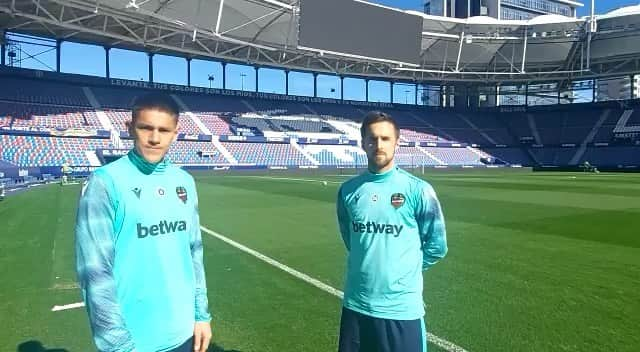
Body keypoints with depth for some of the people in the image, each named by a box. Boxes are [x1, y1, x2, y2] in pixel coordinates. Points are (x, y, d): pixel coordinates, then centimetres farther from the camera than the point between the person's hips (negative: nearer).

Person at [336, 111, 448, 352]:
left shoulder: (418, 190, -9)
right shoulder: (348, 190, 1)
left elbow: (436, 245, 0)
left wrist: (405, 269, 5)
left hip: (402, 309, -3)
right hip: (356, 306, 3)